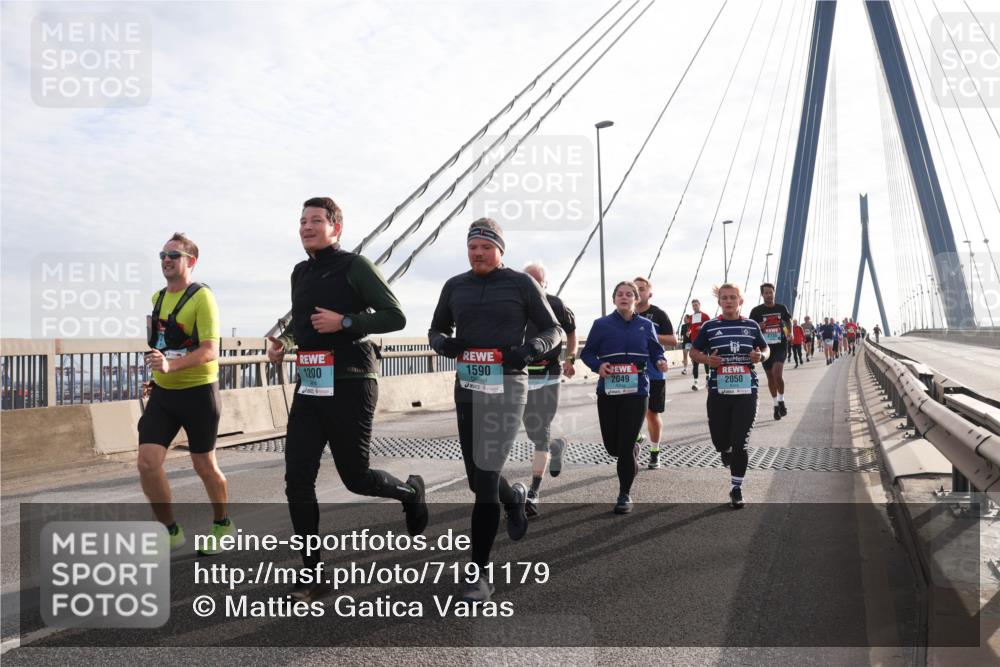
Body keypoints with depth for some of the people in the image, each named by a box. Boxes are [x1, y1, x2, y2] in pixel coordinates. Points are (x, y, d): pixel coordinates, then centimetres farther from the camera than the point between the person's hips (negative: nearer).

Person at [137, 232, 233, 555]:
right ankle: (172, 531, 12)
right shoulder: (158, 298, 9)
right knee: (147, 463, -7)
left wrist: (171, 365, -37)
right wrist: (157, 376, 19)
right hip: (162, 393, 6)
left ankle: (222, 524, 33)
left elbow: (210, 352, -23)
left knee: (204, 466, 8)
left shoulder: (202, 297, -14)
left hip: (197, 392, -6)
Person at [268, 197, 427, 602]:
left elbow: (395, 317, -10)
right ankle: (313, 571, 11)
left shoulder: (355, 266, -6)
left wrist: (345, 322, -19)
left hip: (350, 386, -6)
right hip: (309, 387, 7)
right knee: (297, 479, -1)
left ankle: (411, 491, 34)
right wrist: (284, 340, 10)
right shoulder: (300, 273, 15)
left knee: (355, 477, 1)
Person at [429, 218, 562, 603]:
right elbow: (436, 330, 20)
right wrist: (443, 343, -4)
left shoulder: (521, 284, 0)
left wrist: (531, 349, -17)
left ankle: (480, 573, 0)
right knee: (477, 478, 12)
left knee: (486, 478, -11)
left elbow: (553, 331, 4)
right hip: (467, 388, 5)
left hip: (507, 388, -4)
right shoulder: (455, 286, 10)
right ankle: (514, 498, 49)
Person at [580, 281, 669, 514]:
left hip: (637, 391, -1)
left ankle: (625, 494, 11)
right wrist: (598, 365, -15)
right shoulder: (601, 324, 2)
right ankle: (633, 452, 44)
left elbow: (656, 350, 12)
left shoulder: (646, 325, 6)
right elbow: (587, 352, 5)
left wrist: (660, 362, -10)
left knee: (626, 445, -5)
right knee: (611, 445, 6)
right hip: (608, 390, 1)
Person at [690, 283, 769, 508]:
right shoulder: (709, 327, 1)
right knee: (720, 440, 8)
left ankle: (736, 488, 14)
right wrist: (706, 359, -13)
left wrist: (761, 356, -7)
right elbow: (694, 352, 8)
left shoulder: (752, 325, 4)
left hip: (746, 391, 0)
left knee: (741, 443, -2)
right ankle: (726, 451, 46)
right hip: (718, 391, 0)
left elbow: (766, 348, 16)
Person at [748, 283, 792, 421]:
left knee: (777, 374, -18)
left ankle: (781, 401, 3)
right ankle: (776, 405, 24)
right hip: (765, 347, 1)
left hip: (780, 346, -1)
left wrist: (789, 333, 7)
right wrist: (759, 327, -18)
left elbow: (788, 321, 23)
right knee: (770, 376, 9)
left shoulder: (781, 308, 4)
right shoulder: (756, 311, -2)